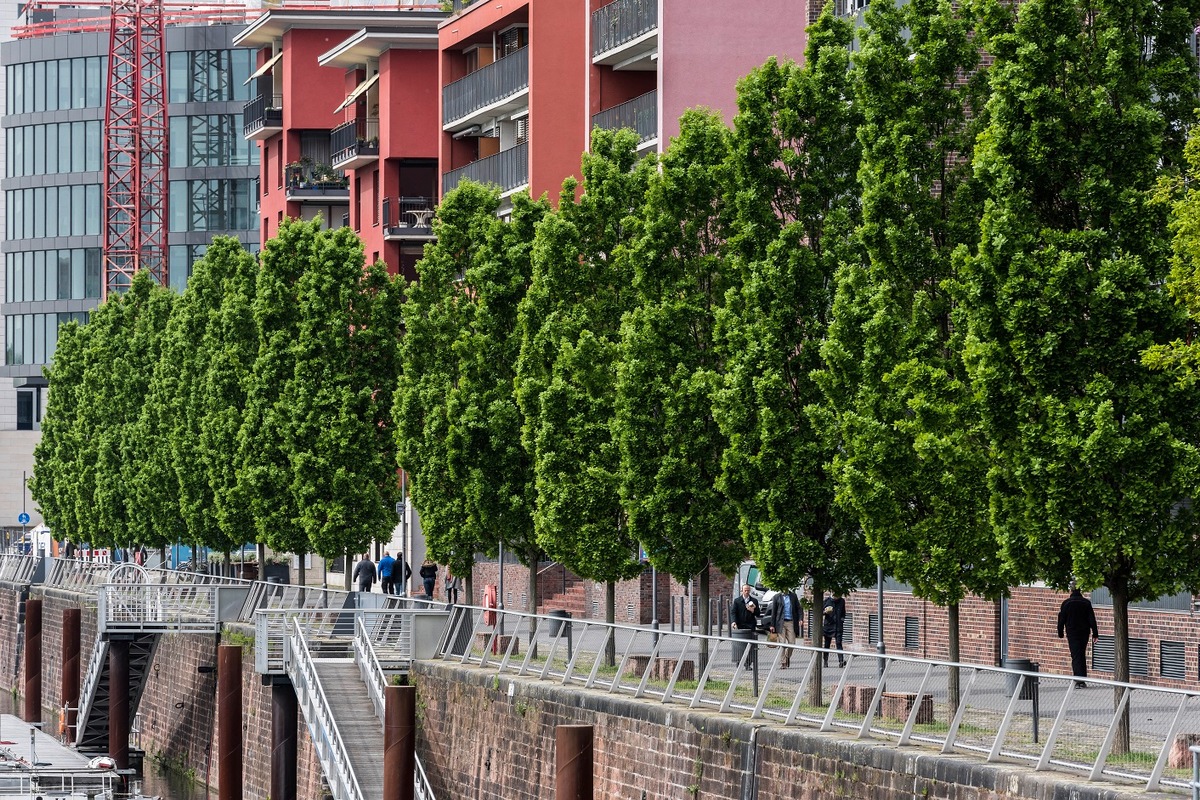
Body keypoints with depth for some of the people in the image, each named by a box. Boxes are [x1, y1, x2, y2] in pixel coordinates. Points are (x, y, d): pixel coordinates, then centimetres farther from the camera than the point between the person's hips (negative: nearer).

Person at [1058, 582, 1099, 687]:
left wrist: (1060, 632, 10)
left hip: (1072, 633, -3)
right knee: (1082, 656, 15)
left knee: (1076, 656, -5)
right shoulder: (1086, 603, -1)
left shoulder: (1066, 603, -6)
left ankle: (1079, 680, -17)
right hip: (1084, 633, 3)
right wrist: (1095, 633, 2)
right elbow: (1092, 619, -1)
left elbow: (1061, 619, -1)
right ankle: (1083, 680, 16)